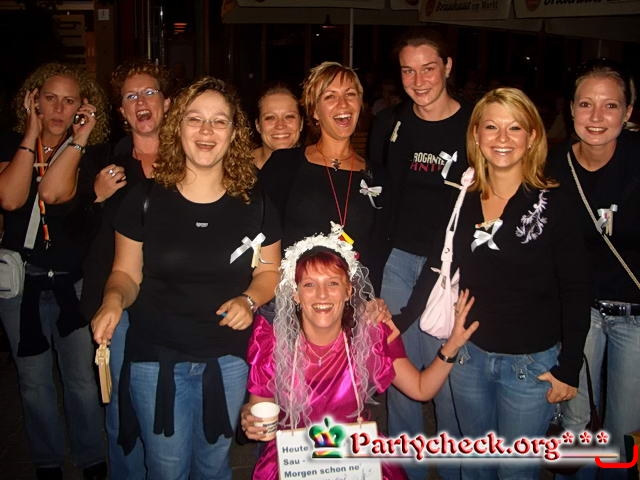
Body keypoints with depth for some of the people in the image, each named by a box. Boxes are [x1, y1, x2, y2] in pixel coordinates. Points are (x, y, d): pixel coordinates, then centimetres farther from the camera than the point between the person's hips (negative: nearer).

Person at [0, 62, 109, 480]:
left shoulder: (90, 152, -3)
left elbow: (53, 191, -21)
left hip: (73, 282, -2)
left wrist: (79, 139, -18)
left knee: (83, 380, 3)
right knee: (34, 381, 13)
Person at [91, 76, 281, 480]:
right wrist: (114, 300, -20)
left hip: (227, 359, 1)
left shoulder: (253, 204, -2)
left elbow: (269, 271, 6)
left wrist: (249, 300, -14)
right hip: (156, 359, -1)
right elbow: (126, 273, 1)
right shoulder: (146, 199, -5)